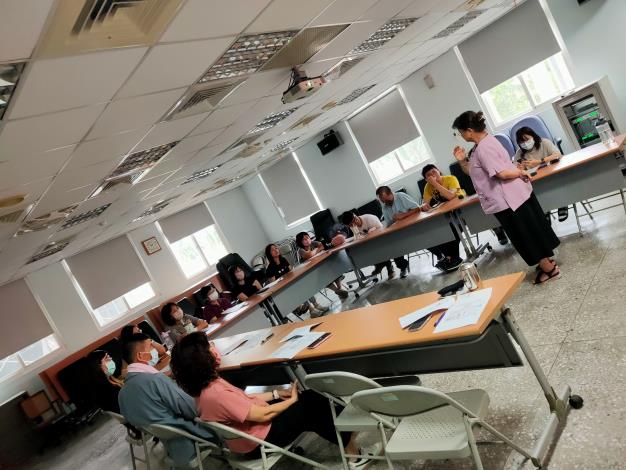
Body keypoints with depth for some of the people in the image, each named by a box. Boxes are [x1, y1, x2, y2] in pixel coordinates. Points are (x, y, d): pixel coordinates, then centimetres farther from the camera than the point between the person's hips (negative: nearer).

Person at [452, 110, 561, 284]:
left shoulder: (483, 148, -22)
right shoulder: (486, 142, 11)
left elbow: (502, 173, -28)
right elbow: (474, 172, 15)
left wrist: (521, 173, -13)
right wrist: (462, 161, -1)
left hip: (507, 200, -10)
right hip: (514, 194, 10)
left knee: (525, 235, 4)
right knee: (532, 230, 20)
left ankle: (549, 268, 17)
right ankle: (547, 259, 35)